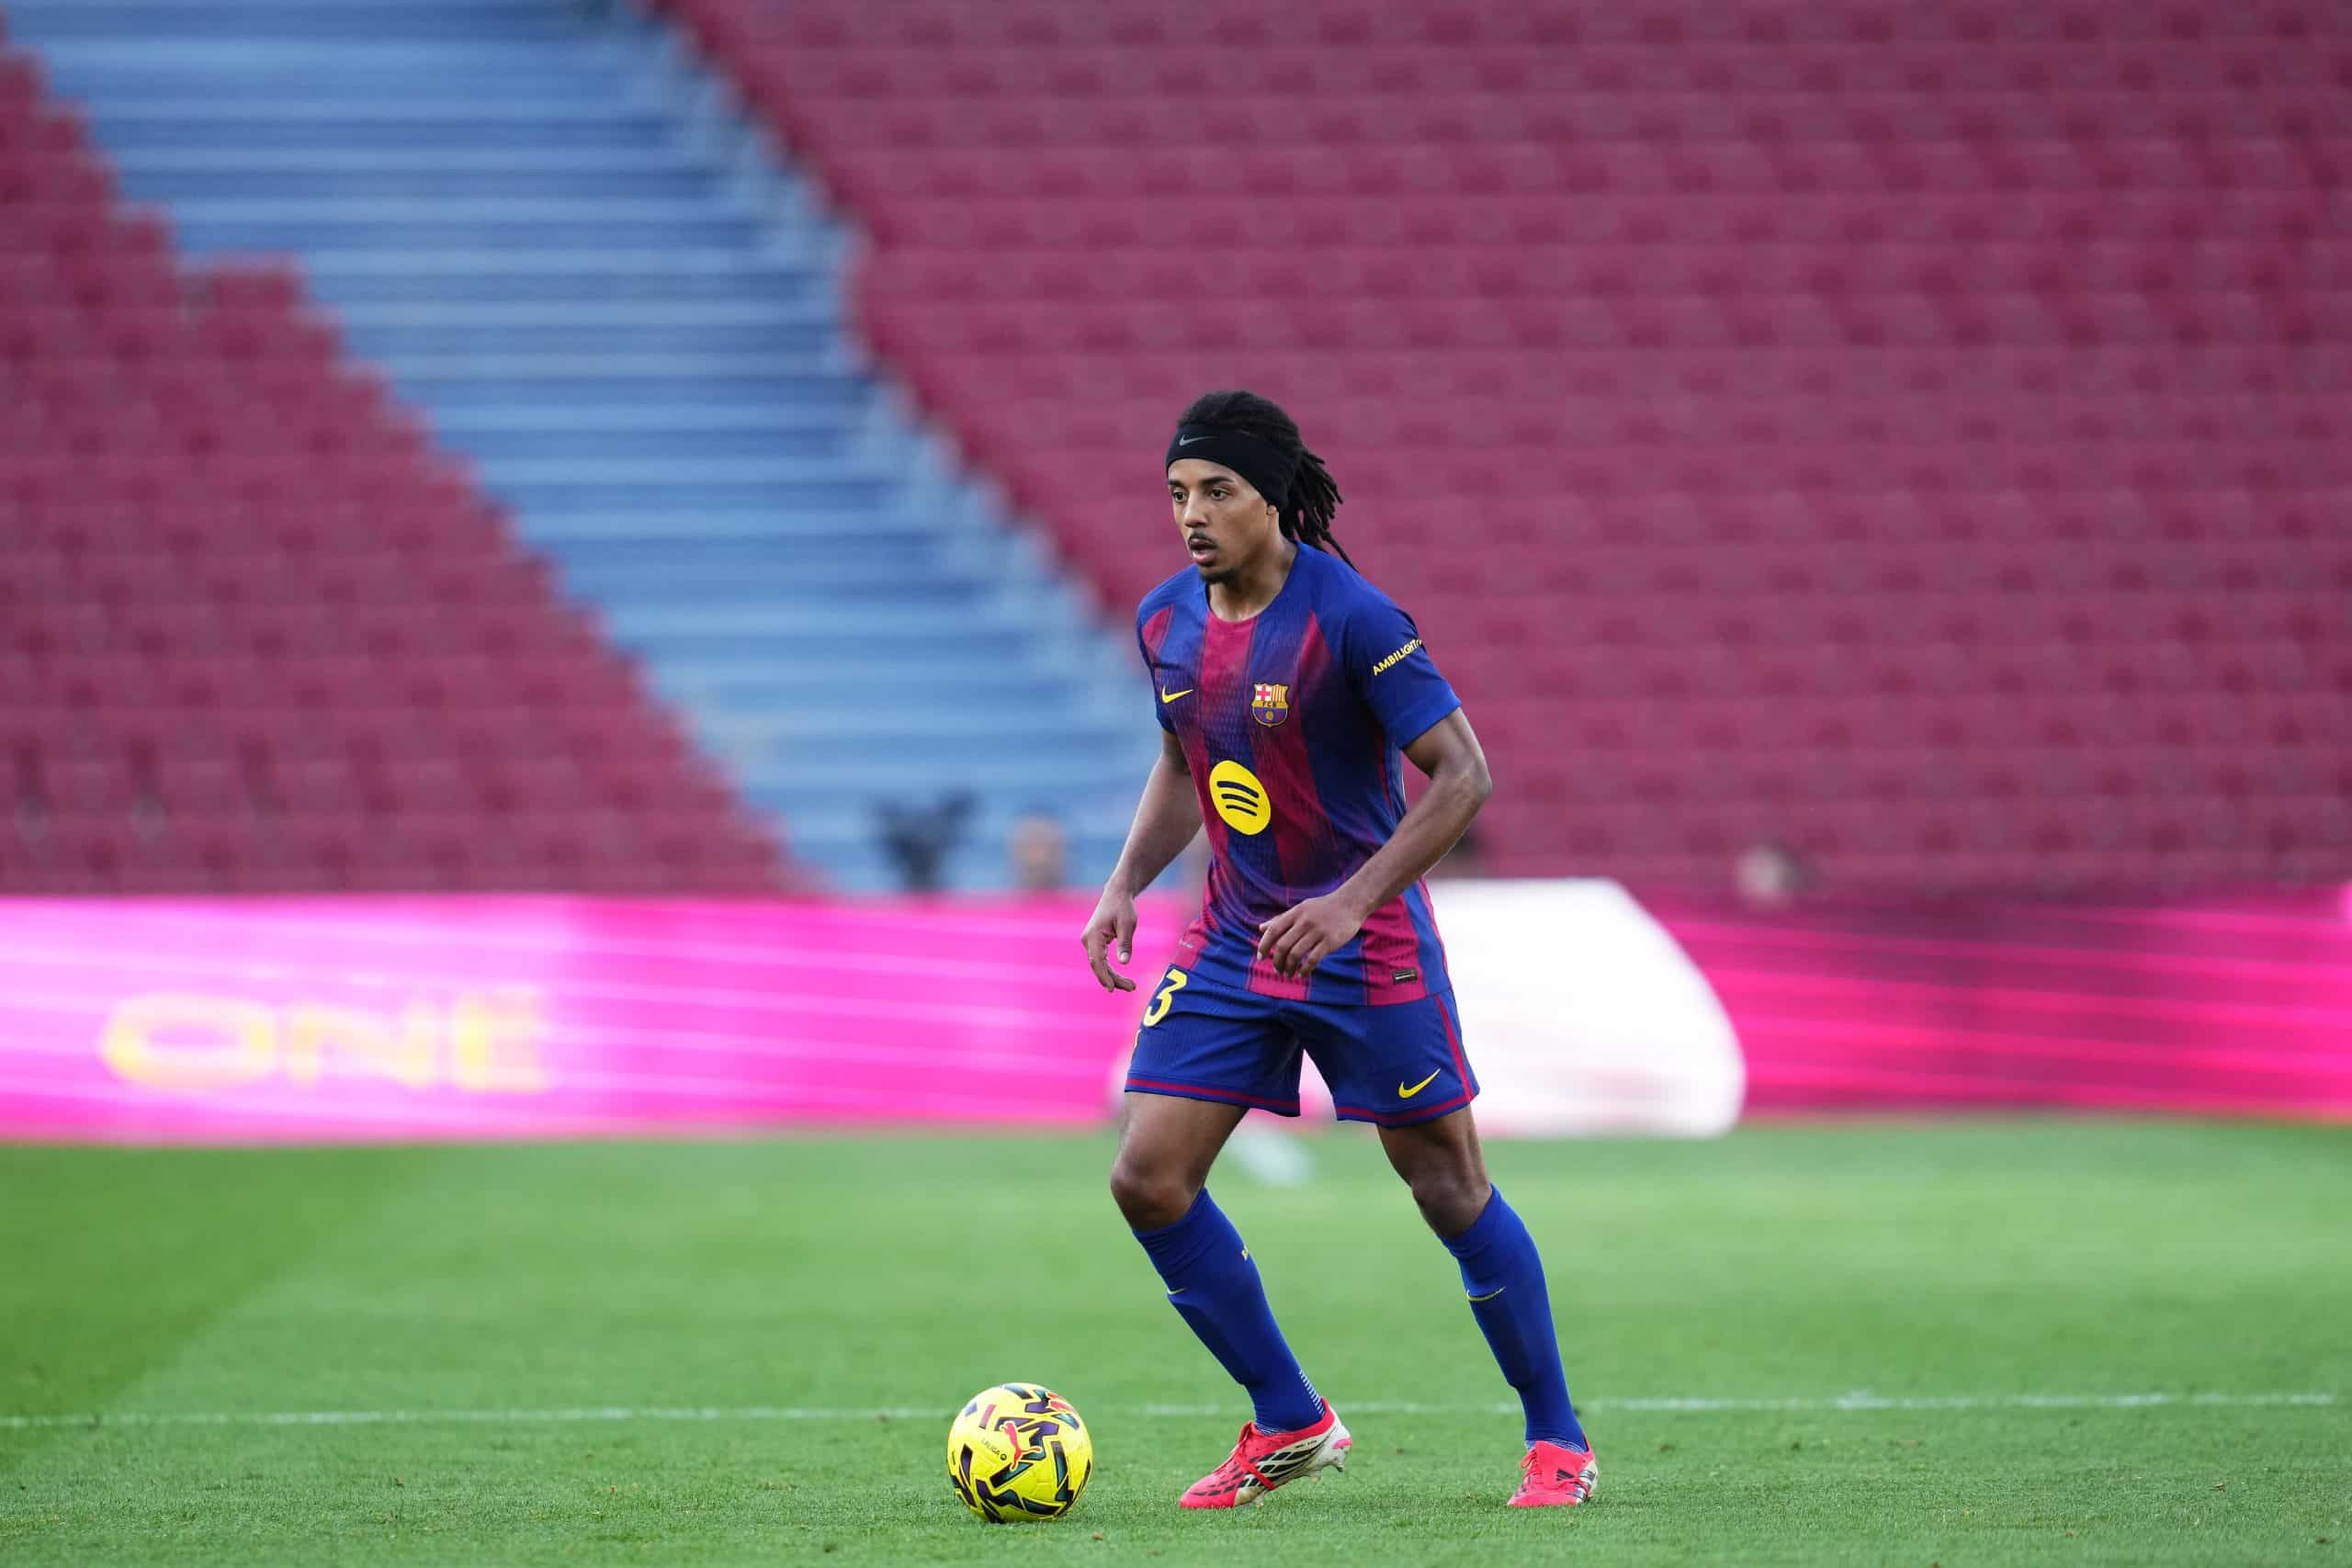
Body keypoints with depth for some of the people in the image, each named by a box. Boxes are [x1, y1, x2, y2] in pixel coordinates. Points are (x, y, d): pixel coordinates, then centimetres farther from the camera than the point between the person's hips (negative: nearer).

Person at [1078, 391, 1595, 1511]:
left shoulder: (1350, 618, -18)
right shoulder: (1165, 622, 2)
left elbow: (1462, 773, -18)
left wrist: (1352, 902, -25)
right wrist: (1126, 886, 3)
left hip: (1364, 946, -6)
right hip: (1232, 943, 6)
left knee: (1449, 1189, 0)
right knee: (1147, 1178, -4)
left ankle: (1555, 1441, 16)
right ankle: (1289, 1422, 11)